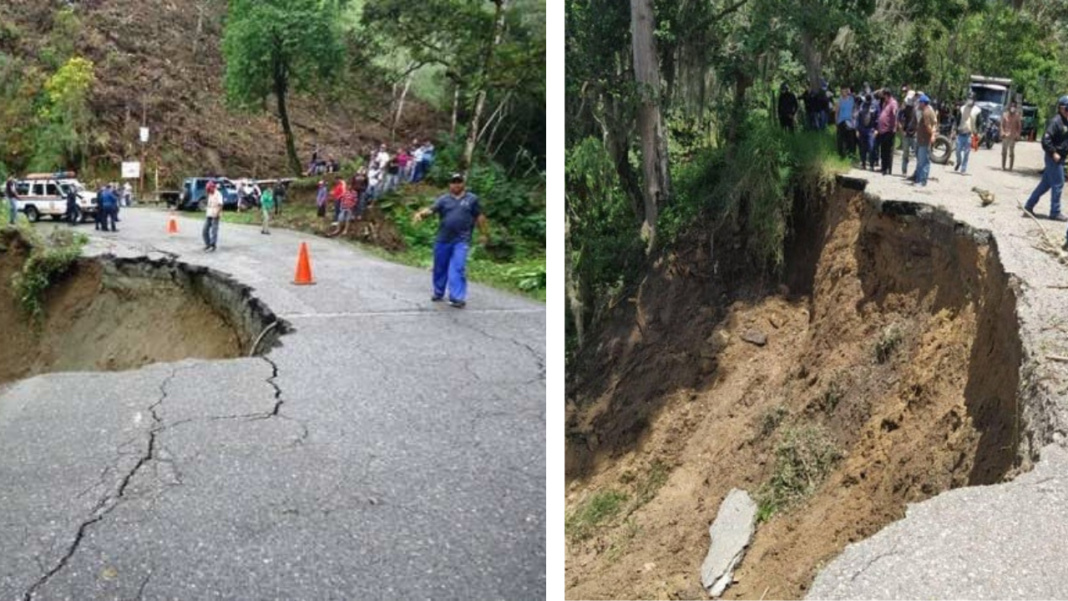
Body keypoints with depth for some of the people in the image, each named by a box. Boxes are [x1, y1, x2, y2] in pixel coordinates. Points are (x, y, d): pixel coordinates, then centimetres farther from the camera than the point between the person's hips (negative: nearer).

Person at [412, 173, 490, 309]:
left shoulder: (472, 199, 6)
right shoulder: (443, 199, 6)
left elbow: (480, 217, 11)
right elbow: (431, 209, -7)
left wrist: (485, 234, 11)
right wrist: (420, 214, -27)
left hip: (461, 240, -2)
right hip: (443, 239, 3)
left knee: (457, 269, -12)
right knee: (440, 267, 13)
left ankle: (457, 297, -13)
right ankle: (438, 293, 30)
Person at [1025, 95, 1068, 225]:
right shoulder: (1056, 121, -16)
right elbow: (1046, 139, -23)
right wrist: (1053, 153, -21)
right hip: (1054, 158, -9)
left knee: (1045, 183, 14)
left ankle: (1029, 205, 21)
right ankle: (1055, 212, 4)